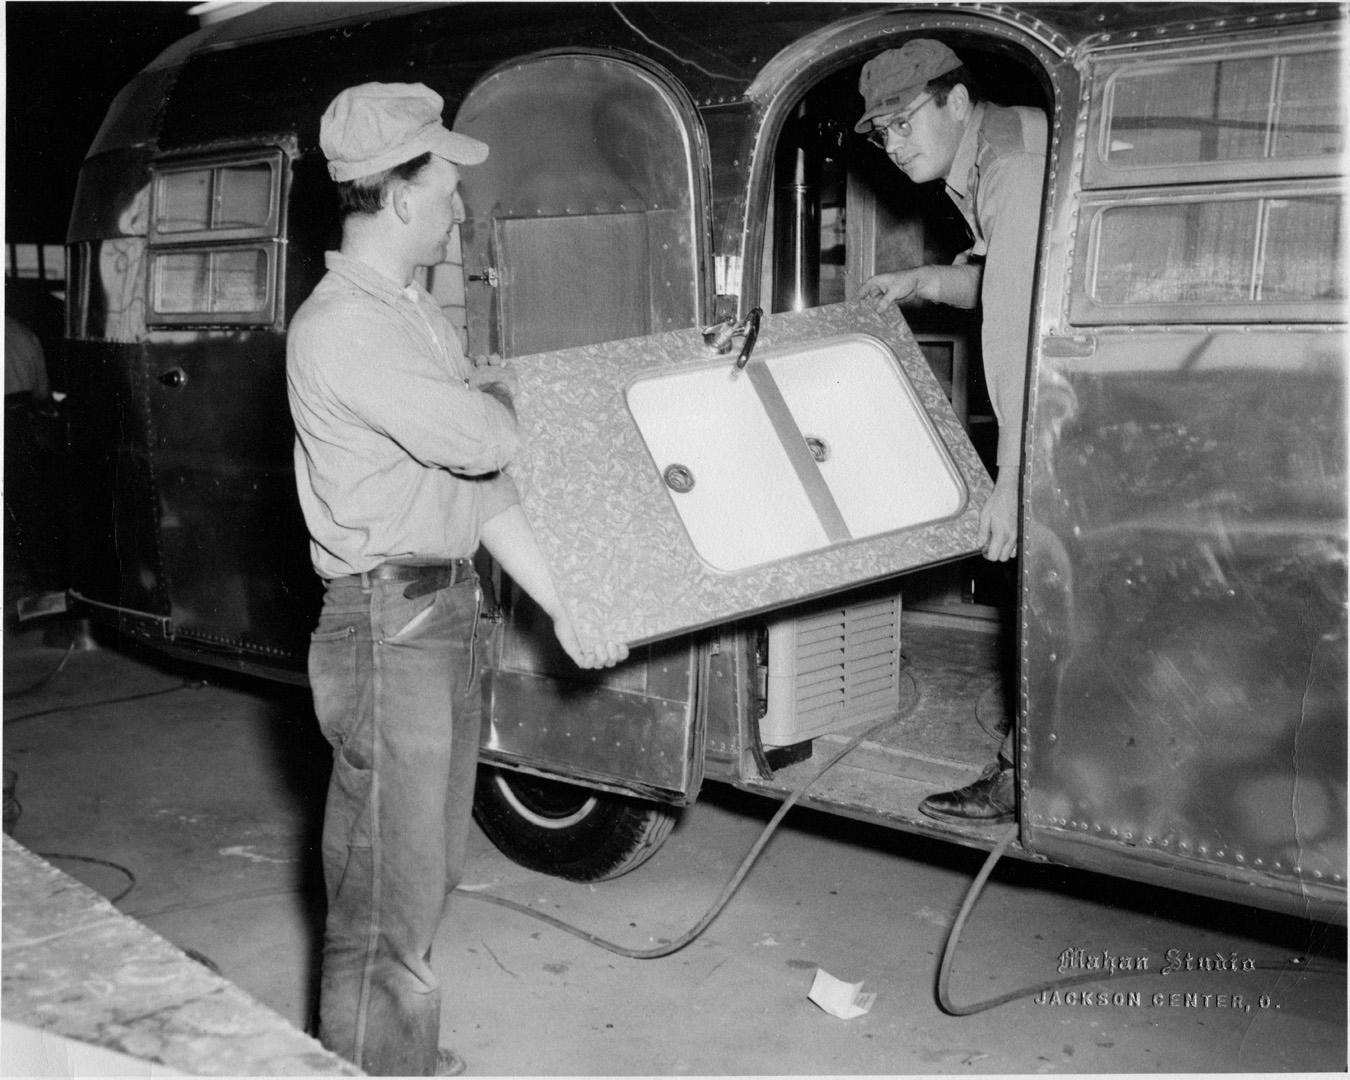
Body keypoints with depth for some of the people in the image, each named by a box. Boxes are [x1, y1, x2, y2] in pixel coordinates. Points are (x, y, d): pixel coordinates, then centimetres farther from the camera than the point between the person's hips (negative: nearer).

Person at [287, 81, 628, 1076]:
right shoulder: (341, 330, -18)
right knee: (387, 892, 1)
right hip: (388, 626, -10)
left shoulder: (418, 312, 13)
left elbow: (484, 484, 13)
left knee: (429, 868, 21)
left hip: (448, 612, 10)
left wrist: (561, 602, 11)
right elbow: (483, 439, -22)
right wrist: (498, 391, 2)